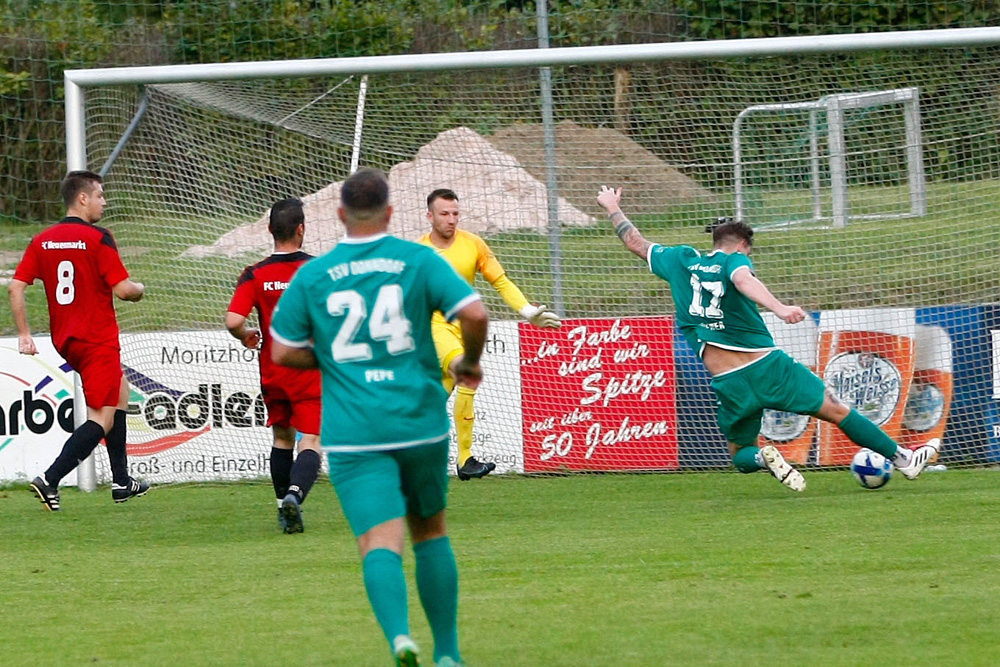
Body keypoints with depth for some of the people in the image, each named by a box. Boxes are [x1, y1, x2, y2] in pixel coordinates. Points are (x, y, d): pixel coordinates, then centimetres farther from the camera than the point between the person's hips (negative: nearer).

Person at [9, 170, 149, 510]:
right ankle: (49, 480, -20)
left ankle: (121, 481, 28)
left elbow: (16, 287, 1)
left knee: (119, 392, 26)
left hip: (65, 340, 8)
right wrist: (139, 290, 6)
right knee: (102, 417, -5)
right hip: (98, 340, -8)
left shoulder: (42, 241, 5)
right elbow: (123, 289, -17)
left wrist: (24, 334, 5)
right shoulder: (97, 238, -14)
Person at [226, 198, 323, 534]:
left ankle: (284, 502, 24)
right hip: (311, 371, -2)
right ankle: (295, 492, -31)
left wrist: (246, 337, 6)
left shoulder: (255, 275, -6)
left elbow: (233, 320, -16)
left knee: (282, 439, 20)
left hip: (273, 372, 2)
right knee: (310, 442, -6)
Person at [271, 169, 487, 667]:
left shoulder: (311, 276, 3)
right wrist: (470, 363, 9)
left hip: (353, 434, -1)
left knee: (380, 541, -9)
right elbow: (474, 313, -10)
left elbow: (283, 353, 6)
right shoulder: (418, 261, 0)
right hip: (419, 421, 1)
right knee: (430, 532, 20)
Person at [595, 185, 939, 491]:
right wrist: (779, 308, -45)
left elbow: (636, 242, 23)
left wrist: (612, 208, 40)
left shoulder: (681, 261, 11)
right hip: (768, 366, -3)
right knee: (837, 411, 8)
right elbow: (743, 280, -28)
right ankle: (902, 458, 11)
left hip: (728, 383, 3)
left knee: (741, 453, 19)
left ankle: (763, 458, -16)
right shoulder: (735, 260, -3)